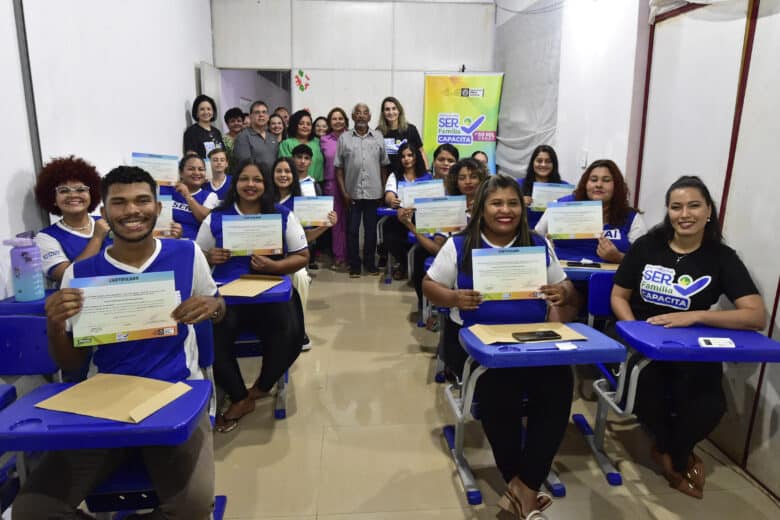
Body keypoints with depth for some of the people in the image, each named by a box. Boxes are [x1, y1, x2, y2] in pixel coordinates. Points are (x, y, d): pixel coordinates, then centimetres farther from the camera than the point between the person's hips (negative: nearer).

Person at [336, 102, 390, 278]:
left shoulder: (378, 136, 5)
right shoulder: (344, 138, 2)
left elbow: (384, 165, 8)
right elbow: (339, 168, 2)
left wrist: (384, 190, 3)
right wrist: (343, 192, -4)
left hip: (374, 192, 1)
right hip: (352, 193, -1)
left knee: (371, 229, 9)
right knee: (352, 230, 5)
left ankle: (369, 262, 23)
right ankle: (354, 264, 16)